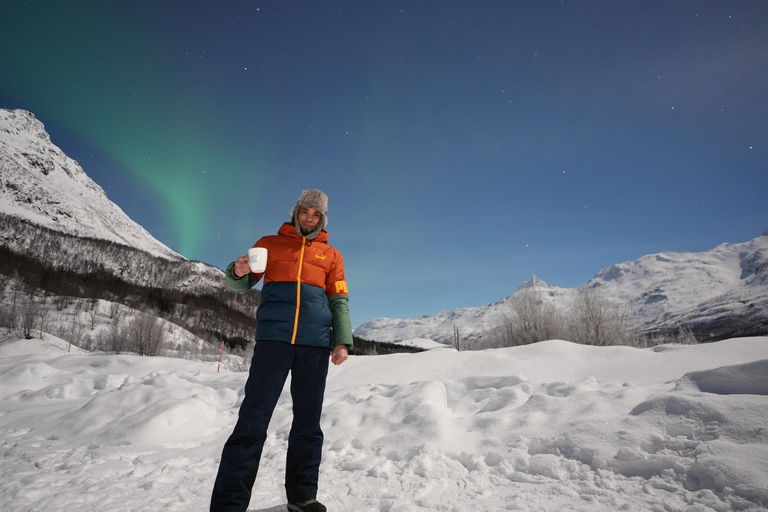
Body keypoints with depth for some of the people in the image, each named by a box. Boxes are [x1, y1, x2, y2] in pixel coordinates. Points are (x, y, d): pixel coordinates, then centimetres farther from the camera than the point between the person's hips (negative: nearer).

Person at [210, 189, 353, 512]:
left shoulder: (331, 255, 16)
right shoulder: (270, 244, 14)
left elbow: (339, 301, 12)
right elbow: (241, 285, 13)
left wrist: (342, 340, 0)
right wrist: (238, 272, -11)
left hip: (316, 343, 2)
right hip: (273, 337, -1)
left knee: (308, 421, 7)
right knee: (254, 418, -5)